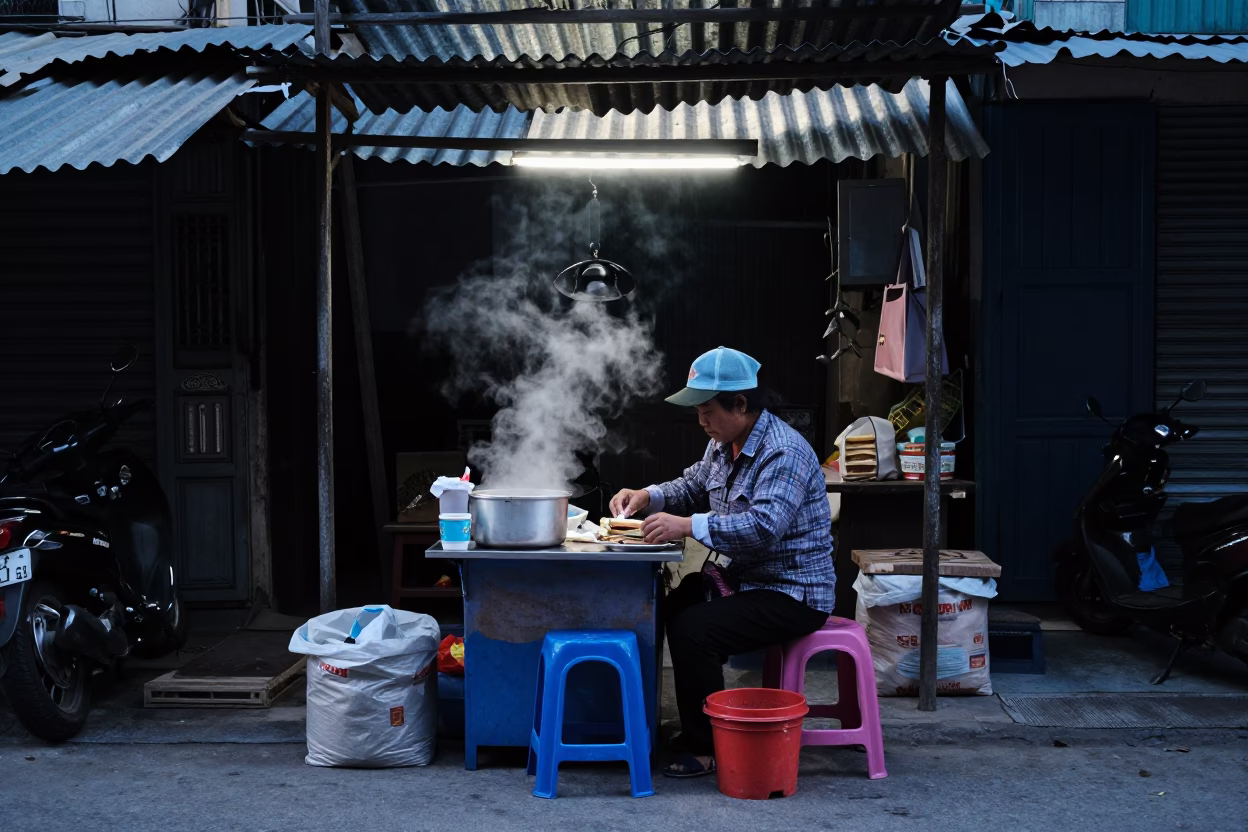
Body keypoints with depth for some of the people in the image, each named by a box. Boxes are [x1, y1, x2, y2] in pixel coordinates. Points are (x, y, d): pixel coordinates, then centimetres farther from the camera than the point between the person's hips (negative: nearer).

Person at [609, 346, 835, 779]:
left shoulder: (784, 452, -22)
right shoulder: (724, 444, 9)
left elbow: (764, 526, -35)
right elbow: (692, 487, 23)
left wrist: (688, 526, -39)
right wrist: (647, 496, 3)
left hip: (792, 593, -10)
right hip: (742, 579, 10)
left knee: (693, 629, -24)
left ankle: (705, 749, -10)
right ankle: (694, 728, 16)